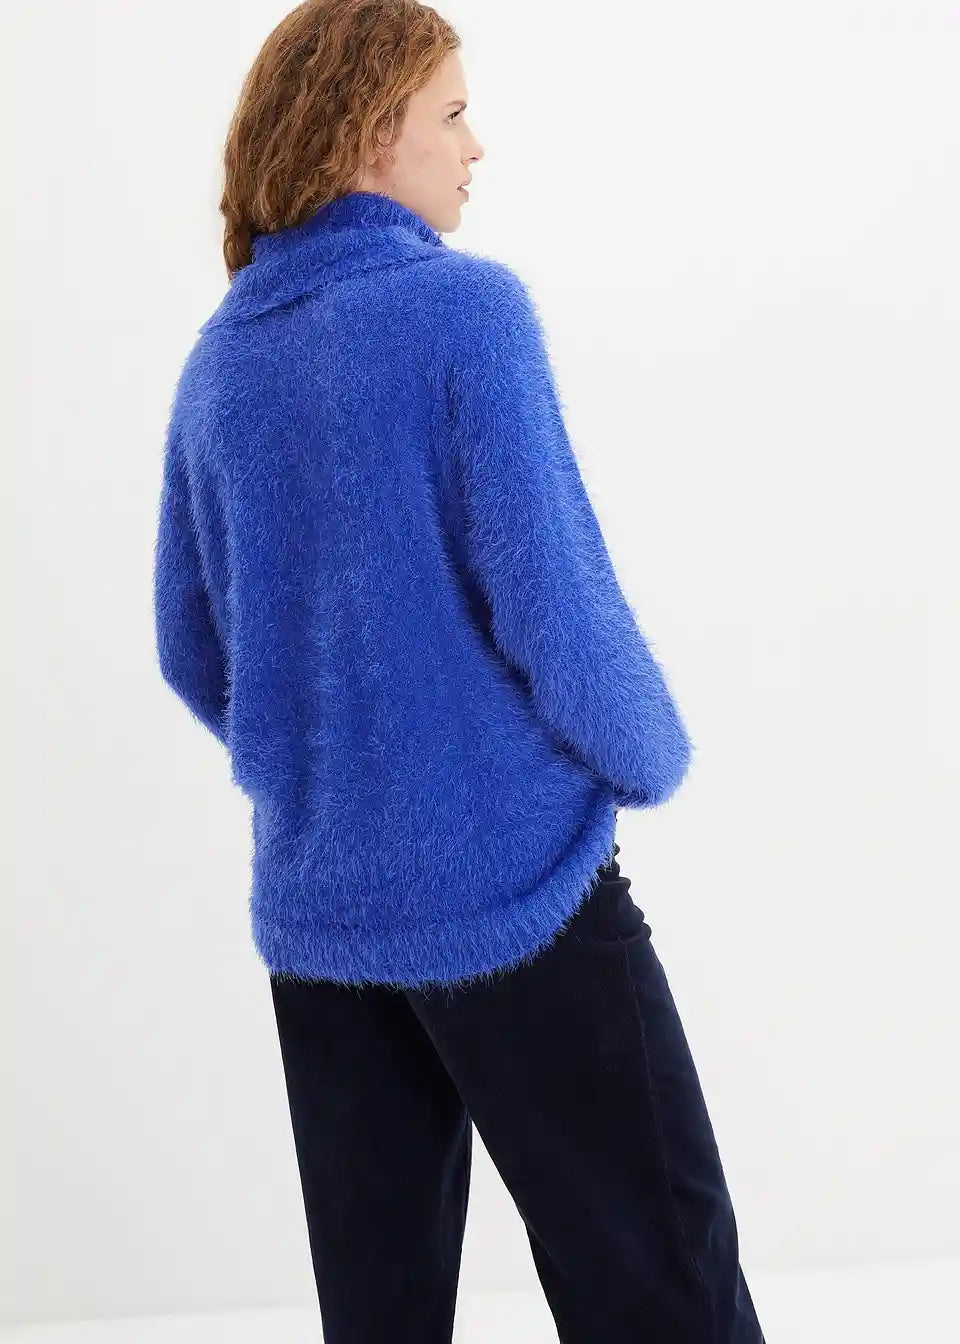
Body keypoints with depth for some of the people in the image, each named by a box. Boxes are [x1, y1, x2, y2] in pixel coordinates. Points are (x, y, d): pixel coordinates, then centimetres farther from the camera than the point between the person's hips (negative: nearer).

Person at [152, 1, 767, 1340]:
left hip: (314, 908, 7)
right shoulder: (465, 310, -12)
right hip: (507, 883, -6)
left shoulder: (217, 362, 8)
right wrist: (652, 758, 2)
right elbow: (553, 605, -16)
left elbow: (192, 651, 13)